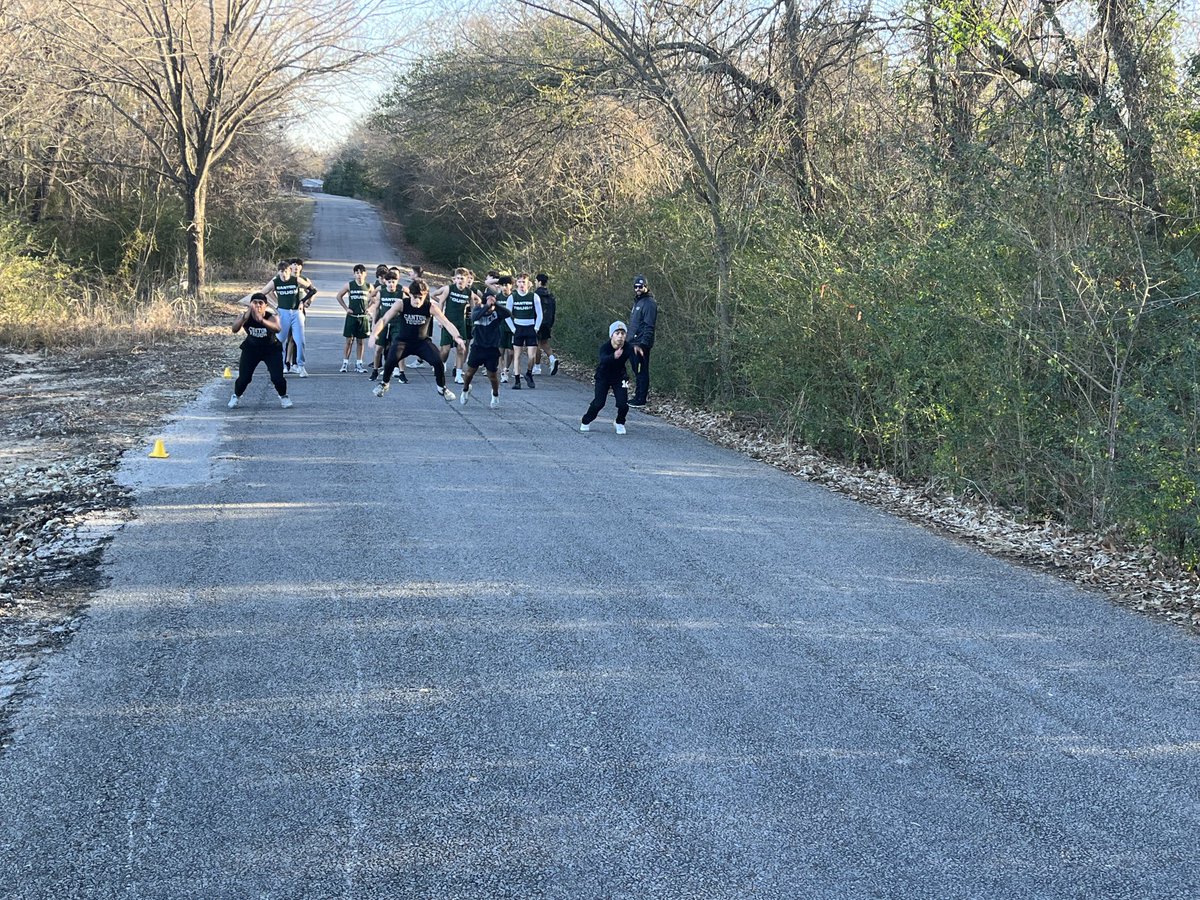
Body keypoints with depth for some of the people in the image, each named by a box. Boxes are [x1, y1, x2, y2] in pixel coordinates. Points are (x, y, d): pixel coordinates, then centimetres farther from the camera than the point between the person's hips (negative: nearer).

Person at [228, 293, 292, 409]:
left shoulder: (271, 317, -28)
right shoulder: (244, 317, -22)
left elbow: (277, 329, -51)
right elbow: (234, 330, -39)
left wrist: (262, 320, -68)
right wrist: (244, 318, -57)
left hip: (271, 349, -1)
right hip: (251, 349, 1)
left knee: (277, 377, -13)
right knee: (243, 378, -7)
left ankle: (283, 397, 18)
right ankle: (236, 397, 24)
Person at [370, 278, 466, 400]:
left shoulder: (431, 308, -18)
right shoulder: (401, 304, -19)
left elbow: (447, 323, -23)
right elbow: (384, 320, -21)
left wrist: (458, 337, -40)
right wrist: (375, 334, -39)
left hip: (422, 341, 1)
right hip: (403, 340, -1)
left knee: (438, 361, -17)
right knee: (391, 359, -26)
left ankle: (441, 388, 12)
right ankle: (385, 383, 5)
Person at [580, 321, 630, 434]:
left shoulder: (627, 348, -19)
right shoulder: (605, 347, -27)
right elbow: (603, 360, -48)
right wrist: (614, 356, -66)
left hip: (619, 377, 2)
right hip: (603, 377, -2)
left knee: (623, 403, -11)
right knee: (599, 402, -12)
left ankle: (620, 423, 19)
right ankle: (586, 422, 15)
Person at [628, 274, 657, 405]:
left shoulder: (649, 303, -13)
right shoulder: (637, 301, 17)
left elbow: (649, 326, -20)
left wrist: (642, 344, -26)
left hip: (641, 344, -10)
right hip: (633, 343, 10)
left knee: (641, 372, -5)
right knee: (637, 371, 15)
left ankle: (641, 399, -1)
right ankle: (637, 396, 22)